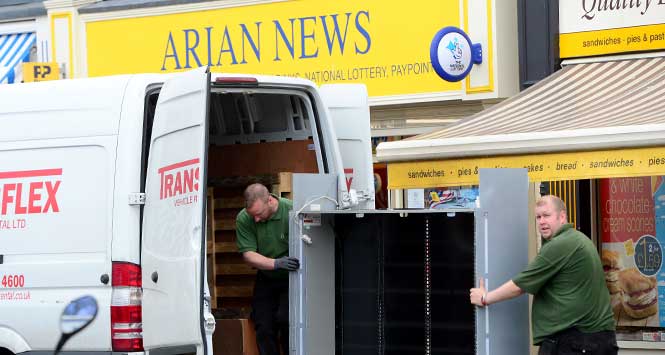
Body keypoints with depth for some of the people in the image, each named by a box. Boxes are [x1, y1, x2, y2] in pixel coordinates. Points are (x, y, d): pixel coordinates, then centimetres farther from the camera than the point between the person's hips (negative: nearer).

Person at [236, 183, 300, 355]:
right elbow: (248, 255, -16)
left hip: (291, 278, -3)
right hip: (266, 279, 3)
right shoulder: (244, 219, -12)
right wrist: (276, 263, -31)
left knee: (285, 319, -23)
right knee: (264, 327, -4)